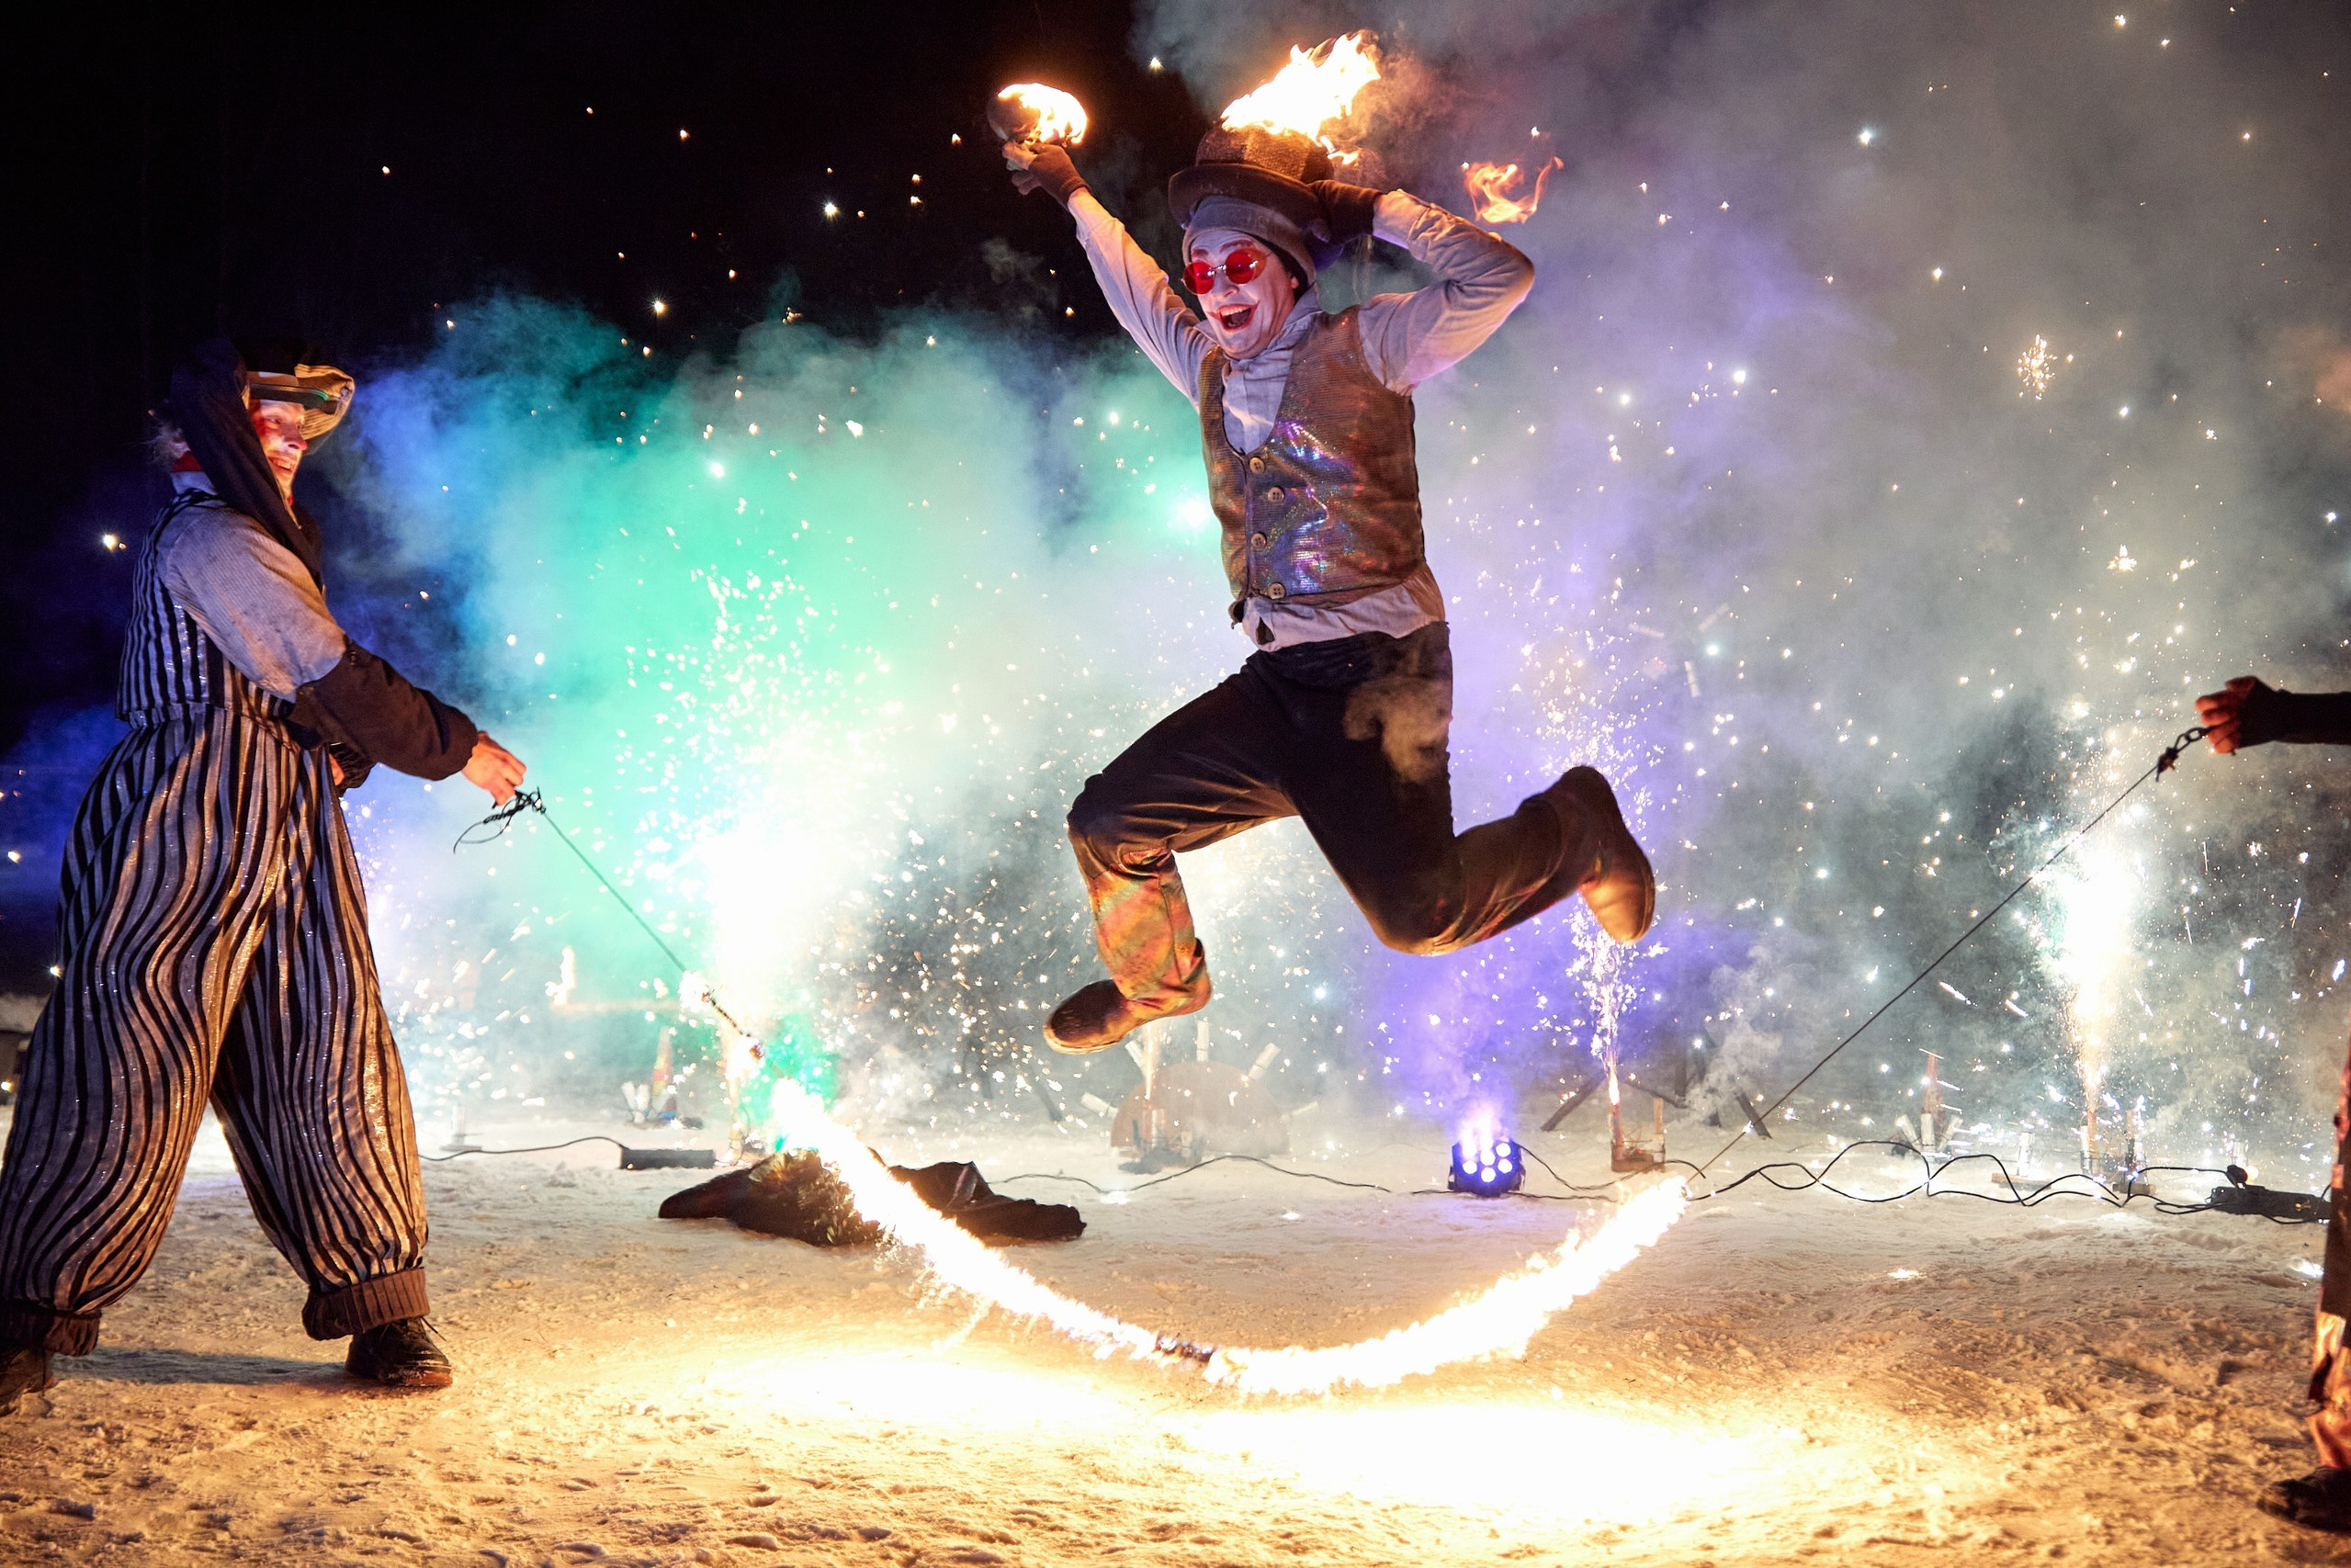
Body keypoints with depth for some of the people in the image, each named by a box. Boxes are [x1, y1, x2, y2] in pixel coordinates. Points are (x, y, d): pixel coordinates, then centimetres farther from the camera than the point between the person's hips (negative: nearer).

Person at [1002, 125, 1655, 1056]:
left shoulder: (1360, 347, -3)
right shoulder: (1211, 368, 14)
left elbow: (1499, 278, -15)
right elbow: (1139, 299, 35)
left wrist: (1378, 210, -8)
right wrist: (1075, 198, 42)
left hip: (1379, 674, -7)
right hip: (1275, 687, 7)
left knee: (1416, 912, -22)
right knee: (1107, 824, 7)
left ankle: (1573, 829, 8)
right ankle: (1157, 981, 37)